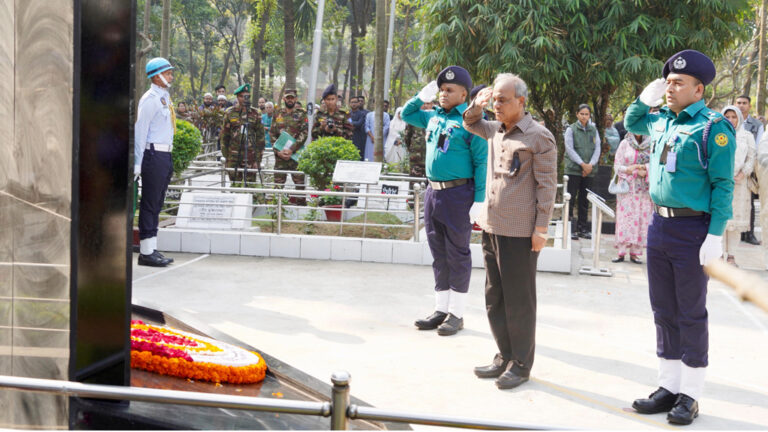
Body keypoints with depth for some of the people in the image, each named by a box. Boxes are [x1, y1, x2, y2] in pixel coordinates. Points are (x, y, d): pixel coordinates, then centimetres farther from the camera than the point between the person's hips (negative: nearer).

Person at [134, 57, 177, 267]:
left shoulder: (165, 97, 17)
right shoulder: (150, 99, -10)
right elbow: (139, 131, -13)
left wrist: (168, 157, 15)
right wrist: (137, 164, -16)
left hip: (166, 155, 9)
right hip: (154, 154, -9)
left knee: (156, 204, 12)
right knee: (149, 204, -5)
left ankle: (152, 249, 18)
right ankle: (146, 252, -1)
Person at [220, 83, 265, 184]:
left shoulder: (255, 113, 4)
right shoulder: (230, 113, 5)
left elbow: (260, 137, 4)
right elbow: (224, 135, 8)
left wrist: (258, 159, -2)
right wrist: (225, 156, 3)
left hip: (250, 155, -1)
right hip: (233, 156, 1)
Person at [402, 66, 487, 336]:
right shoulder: (433, 118, 12)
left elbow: (482, 162, -11)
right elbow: (406, 114, 28)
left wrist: (478, 201, -16)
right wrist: (422, 96, 12)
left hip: (458, 194, -7)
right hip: (433, 191, 7)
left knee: (457, 255, 1)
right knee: (439, 255, 13)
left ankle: (456, 314, 9)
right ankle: (441, 309, 22)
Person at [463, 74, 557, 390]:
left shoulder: (538, 137, -9)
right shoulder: (495, 130, 13)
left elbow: (547, 185, -10)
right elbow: (470, 124, 32)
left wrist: (541, 227, -14)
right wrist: (477, 105, 10)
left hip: (519, 232, -7)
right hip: (491, 227, 8)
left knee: (519, 301, 1)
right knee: (494, 297, 13)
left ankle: (521, 364, 12)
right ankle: (505, 356, 24)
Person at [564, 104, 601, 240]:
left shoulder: (593, 130, 13)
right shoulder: (571, 129, 2)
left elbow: (597, 148, 7)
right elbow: (569, 149, -6)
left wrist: (591, 164, -8)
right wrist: (582, 164, -13)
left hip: (589, 170, 4)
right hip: (573, 169, -4)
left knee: (584, 199, 7)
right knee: (571, 198, -6)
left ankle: (583, 228, 13)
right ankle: (569, 228, -3)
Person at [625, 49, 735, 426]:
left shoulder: (714, 127, -12)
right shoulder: (661, 121, 9)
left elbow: (722, 185, -14)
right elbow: (631, 123, 31)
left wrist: (715, 236, -19)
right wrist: (645, 98, 10)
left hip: (692, 230, -7)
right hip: (659, 223, 7)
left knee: (691, 314, 2)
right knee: (664, 311, 12)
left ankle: (690, 395, 12)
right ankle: (669, 386, 23)